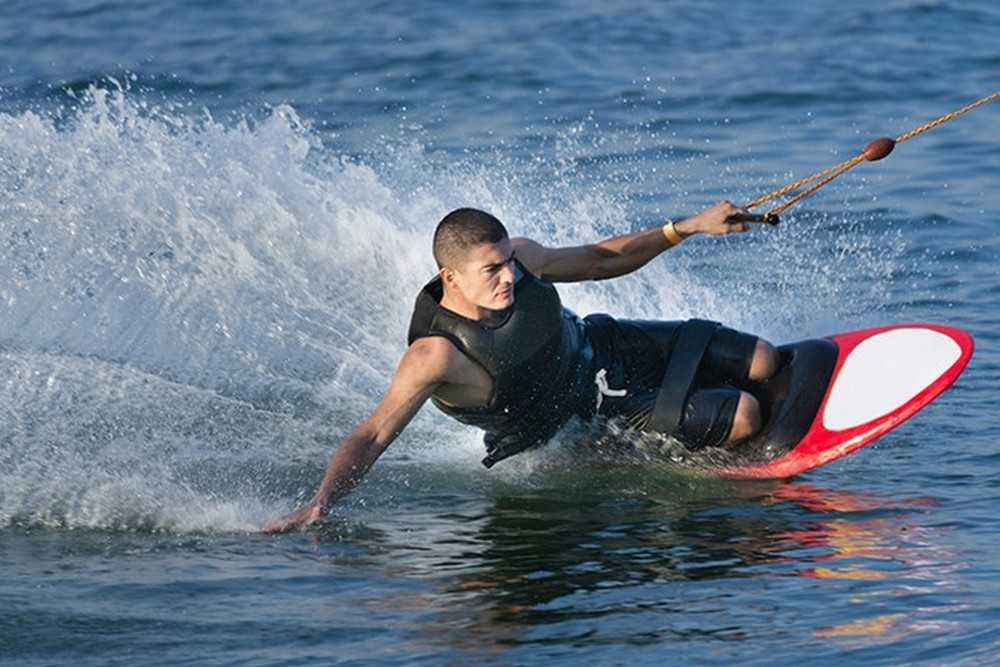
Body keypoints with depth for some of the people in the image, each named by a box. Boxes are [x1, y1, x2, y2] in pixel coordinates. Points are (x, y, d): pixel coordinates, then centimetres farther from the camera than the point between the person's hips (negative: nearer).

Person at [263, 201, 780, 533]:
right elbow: (372, 436, -37)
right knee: (743, 416, -13)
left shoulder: (517, 258, -21)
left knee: (763, 361, 6)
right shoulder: (436, 355, -37)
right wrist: (318, 505, -53)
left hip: (606, 346, 5)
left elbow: (597, 261, -2)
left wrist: (687, 227, -5)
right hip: (592, 415, -5)